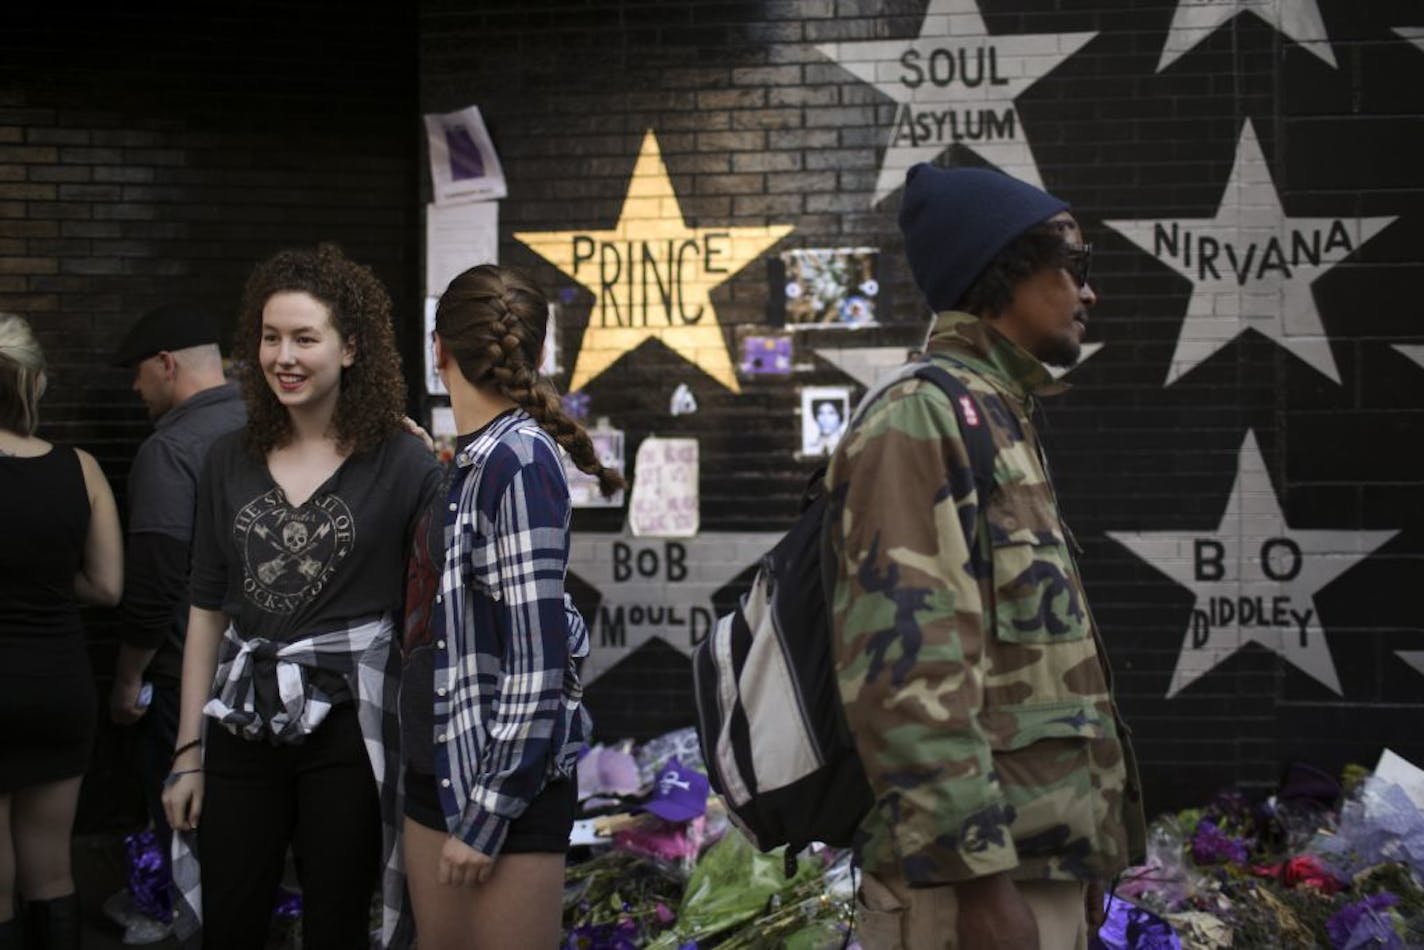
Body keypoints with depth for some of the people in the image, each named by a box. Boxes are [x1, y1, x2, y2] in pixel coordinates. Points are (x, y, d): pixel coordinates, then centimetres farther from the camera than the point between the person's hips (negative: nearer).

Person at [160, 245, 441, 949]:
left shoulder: (402, 463, -5)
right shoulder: (231, 461, 7)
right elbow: (207, 611, 10)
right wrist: (189, 751, 8)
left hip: (348, 726, -4)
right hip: (243, 725, 4)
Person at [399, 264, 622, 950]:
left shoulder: (519, 460, -17)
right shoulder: (471, 461, 10)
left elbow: (536, 664, -20)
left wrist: (485, 816, -18)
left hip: (506, 778, -9)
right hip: (441, 765, 9)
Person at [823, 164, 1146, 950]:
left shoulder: (1001, 421, 18)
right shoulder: (920, 417, -12)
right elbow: (905, 663, -21)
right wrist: (981, 877, -24)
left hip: (1040, 865, 9)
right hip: (975, 879, -9)